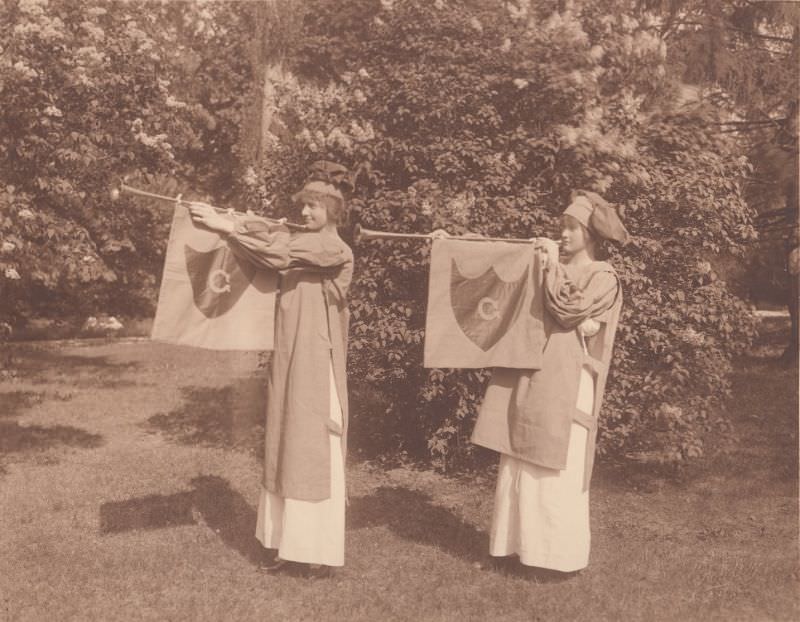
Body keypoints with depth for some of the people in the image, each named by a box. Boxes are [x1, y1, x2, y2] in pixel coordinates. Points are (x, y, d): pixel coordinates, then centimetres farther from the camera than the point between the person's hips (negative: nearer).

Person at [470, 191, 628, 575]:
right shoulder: (551, 269, 16)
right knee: (519, 465, 9)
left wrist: (551, 266, -8)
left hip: (565, 386, -6)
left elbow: (566, 311, -15)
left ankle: (563, 555, 5)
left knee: (558, 471, -5)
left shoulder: (603, 278, -1)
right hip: (529, 380, 7)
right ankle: (515, 543, 18)